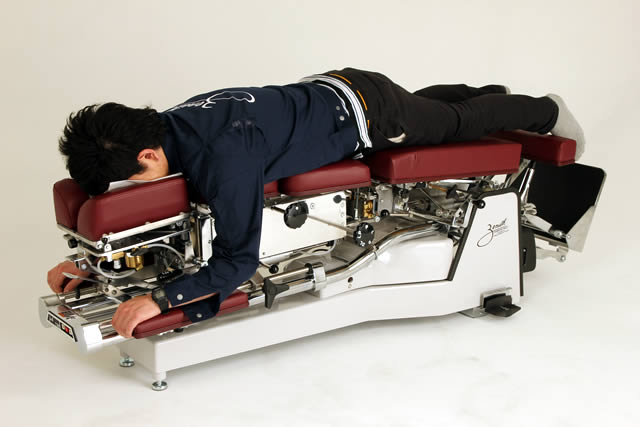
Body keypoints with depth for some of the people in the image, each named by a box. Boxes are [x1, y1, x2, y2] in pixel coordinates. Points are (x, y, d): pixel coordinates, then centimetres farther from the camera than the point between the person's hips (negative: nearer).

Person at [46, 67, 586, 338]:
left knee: (459, 123, 21)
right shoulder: (165, 126, -16)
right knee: (424, 104, 35)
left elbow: (239, 259, -36)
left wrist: (161, 299, -41)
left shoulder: (223, 157, -42)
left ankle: (545, 112, 48)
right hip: (332, 89, 6)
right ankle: (492, 93, 62)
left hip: (366, 112, -6)